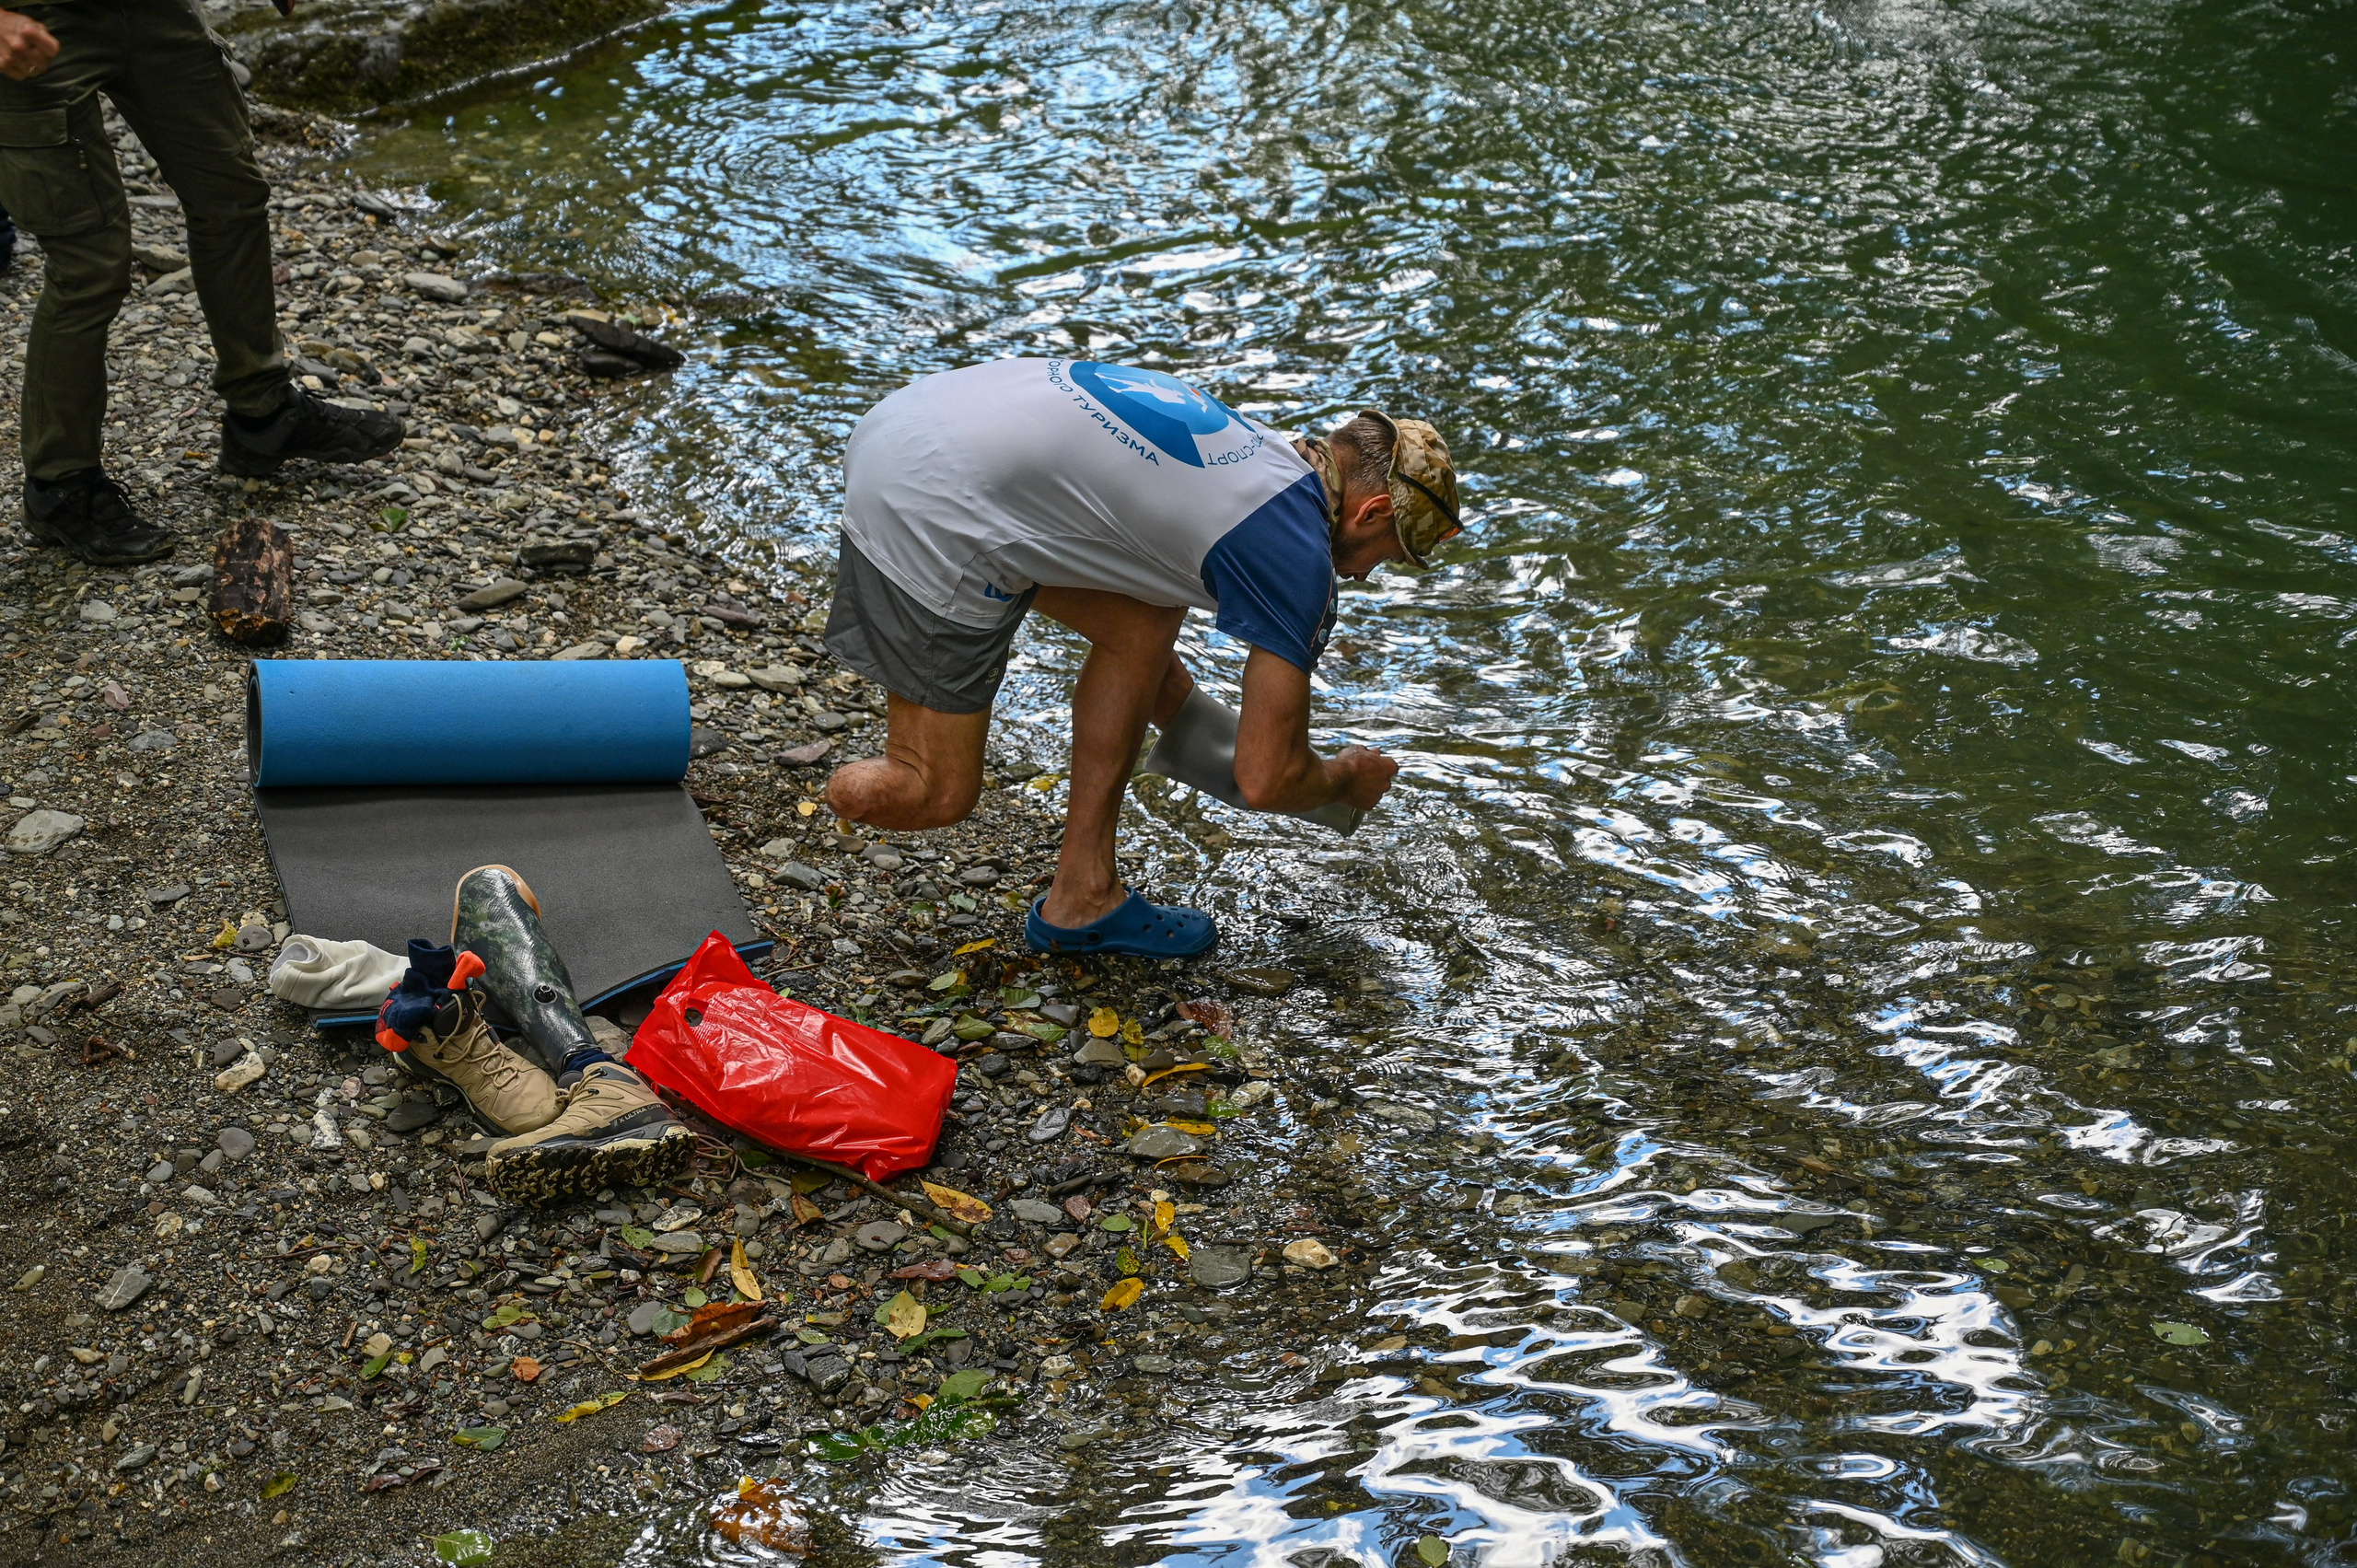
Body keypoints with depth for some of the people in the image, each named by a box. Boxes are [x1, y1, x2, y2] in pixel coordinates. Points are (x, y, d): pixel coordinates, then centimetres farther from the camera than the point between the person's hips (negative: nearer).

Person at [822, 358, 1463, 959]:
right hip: (933, 510, -10)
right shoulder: (1298, 558, -5)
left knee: (1147, 618, 16)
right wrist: (1350, 778, 22)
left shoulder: (1250, 445, 20)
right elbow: (1266, 780, 0)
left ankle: (1081, 900, 22)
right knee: (936, 792, -3)